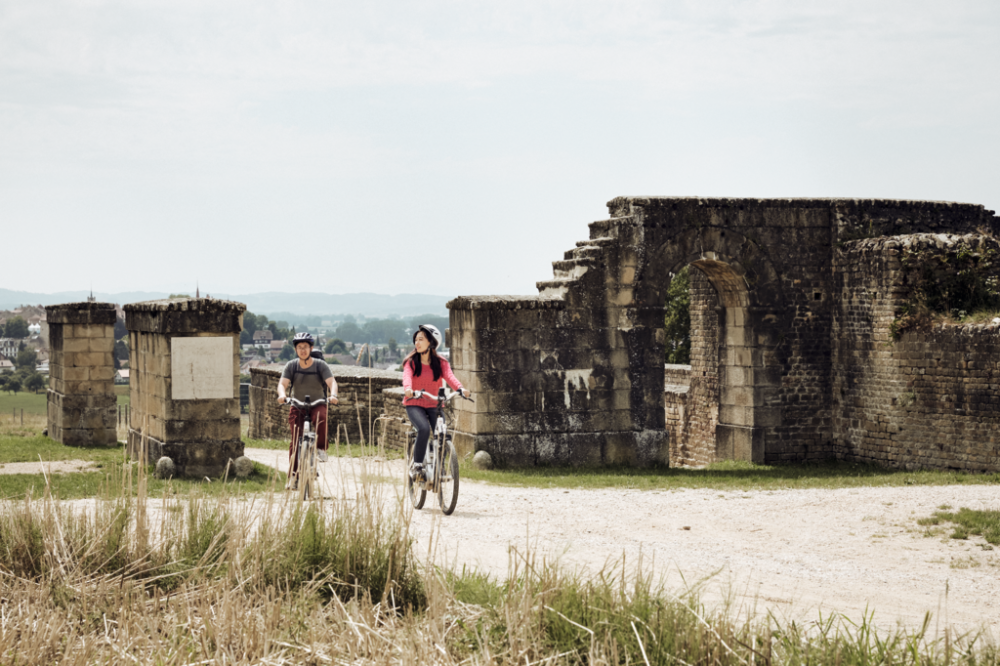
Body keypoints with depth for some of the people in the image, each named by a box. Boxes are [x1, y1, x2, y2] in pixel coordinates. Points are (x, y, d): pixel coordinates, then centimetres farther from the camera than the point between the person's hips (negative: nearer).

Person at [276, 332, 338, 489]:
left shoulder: (320, 365, -8)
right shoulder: (291, 366, -4)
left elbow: (331, 382, -19)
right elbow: (283, 383, -14)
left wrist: (333, 395, -41)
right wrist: (282, 394, -38)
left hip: (317, 404, -1)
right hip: (297, 406, 1)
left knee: (320, 417, -37)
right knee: (295, 440, -10)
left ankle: (321, 448, -21)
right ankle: (293, 475, -4)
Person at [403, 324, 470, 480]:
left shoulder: (441, 363, 2)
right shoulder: (411, 362, -1)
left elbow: (450, 376, -16)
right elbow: (407, 376, -21)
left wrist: (461, 389, -37)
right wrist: (408, 389, -44)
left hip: (434, 405, 2)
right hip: (414, 404, -2)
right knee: (424, 429, -29)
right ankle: (416, 466, -16)